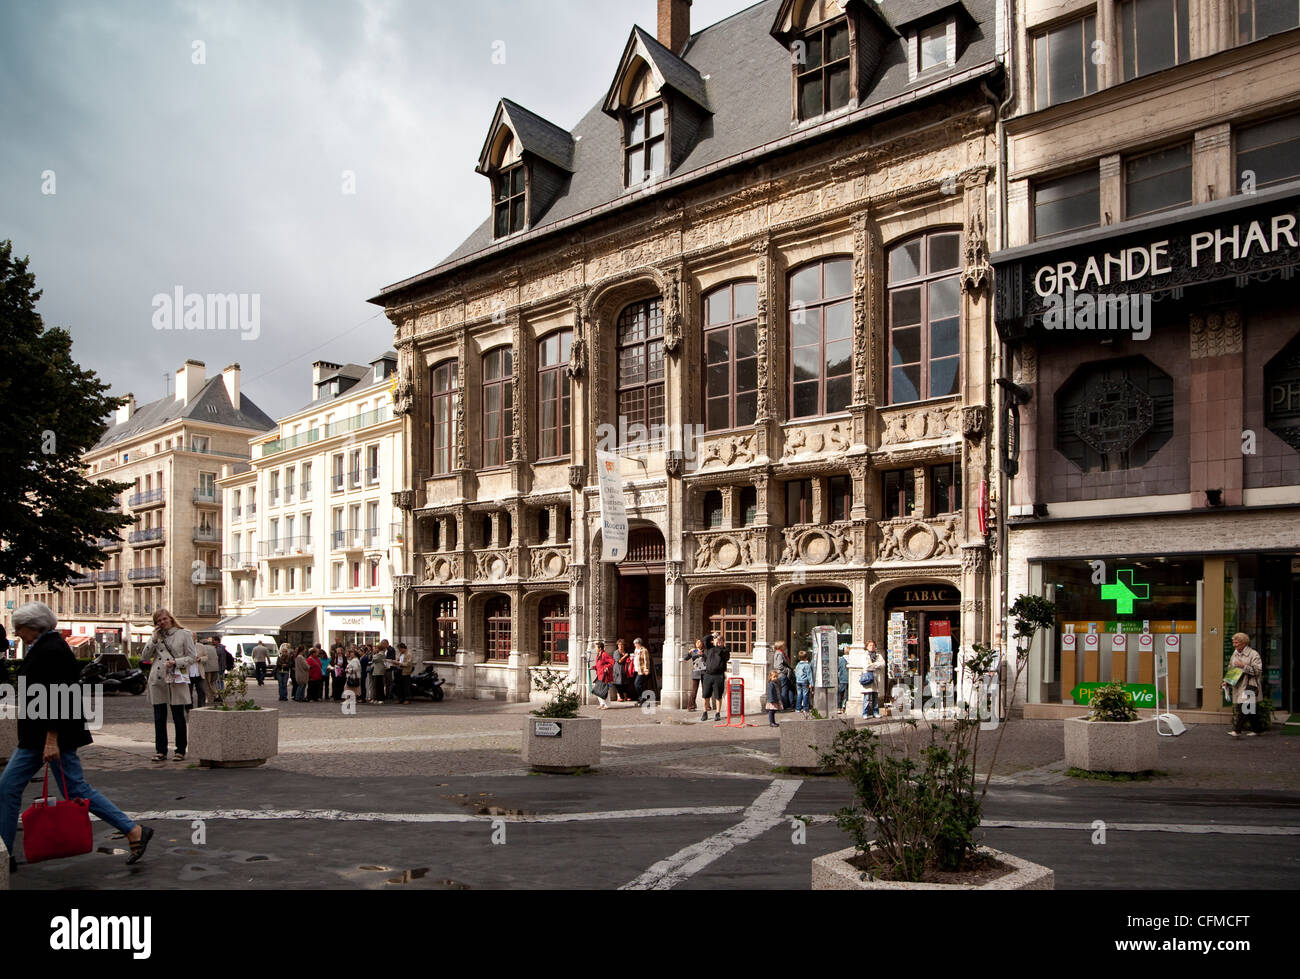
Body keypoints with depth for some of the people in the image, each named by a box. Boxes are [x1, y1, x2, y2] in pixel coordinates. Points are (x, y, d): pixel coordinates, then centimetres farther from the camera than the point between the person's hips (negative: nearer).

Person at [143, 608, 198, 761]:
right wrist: (154, 639, -3)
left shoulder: (184, 634, 2)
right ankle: (161, 751, 14)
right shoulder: (156, 636, 14)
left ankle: (180, 751, 8)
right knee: (159, 718, 6)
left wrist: (175, 662, -15)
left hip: (177, 679, -4)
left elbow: (192, 657, -1)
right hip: (157, 680, 4)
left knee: (178, 717, 0)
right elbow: (145, 656, 6)